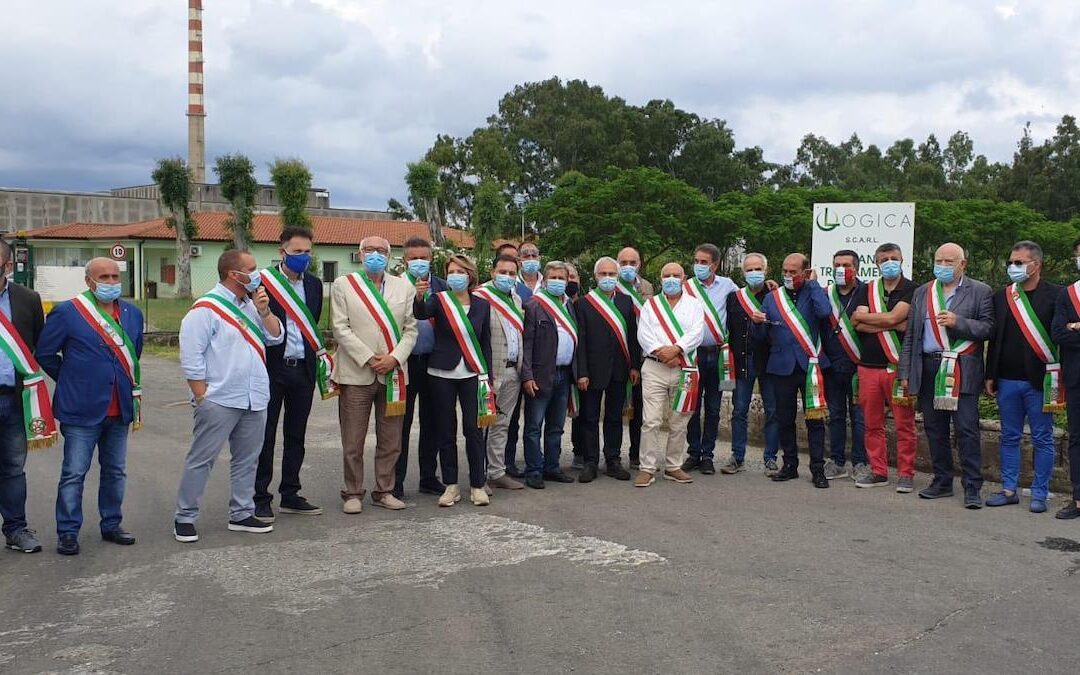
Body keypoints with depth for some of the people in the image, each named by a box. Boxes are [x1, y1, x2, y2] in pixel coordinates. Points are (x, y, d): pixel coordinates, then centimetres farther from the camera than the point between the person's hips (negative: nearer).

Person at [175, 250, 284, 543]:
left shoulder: (251, 305, 13)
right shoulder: (206, 308, -9)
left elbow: (276, 337, 11)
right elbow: (191, 357, -11)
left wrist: (263, 311, -4)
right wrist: (202, 397, -13)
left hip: (254, 400, 7)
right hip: (219, 401, -7)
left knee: (247, 459, 13)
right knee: (201, 460, -1)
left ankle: (241, 514, 23)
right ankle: (185, 518, 8)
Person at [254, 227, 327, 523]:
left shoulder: (314, 284, 10)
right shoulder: (263, 282, -7)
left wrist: (320, 358, 12)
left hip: (303, 368, 5)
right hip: (272, 368, -5)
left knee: (296, 435, 13)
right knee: (266, 435, 2)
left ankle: (290, 495, 23)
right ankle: (260, 498, 11)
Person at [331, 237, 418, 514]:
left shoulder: (404, 287, 10)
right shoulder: (343, 284, 4)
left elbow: (410, 329, 6)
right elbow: (340, 328, -3)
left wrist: (394, 358, -9)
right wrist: (368, 359, -11)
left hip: (393, 374, 2)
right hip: (356, 373, -2)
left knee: (391, 441, 8)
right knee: (353, 441, 2)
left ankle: (384, 491, 21)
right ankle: (353, 493, 15)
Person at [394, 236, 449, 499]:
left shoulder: (441, 286, 7)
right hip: (405, 361, -3)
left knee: (431, 422, 12)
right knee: (401, 423, 3)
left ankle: (429, 477, 23)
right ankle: (396, 480, 12)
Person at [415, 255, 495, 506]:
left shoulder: (482, 305, 5)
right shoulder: (439, 300, 0)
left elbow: (486, 343, 9)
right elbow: (422, 314, -22)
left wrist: (488, 378, 5)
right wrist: (419, 297, -44)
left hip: (472, 375, 1)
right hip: (442, 374, 0)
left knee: (473, 428, -2)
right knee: (446, 431, 4)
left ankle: (477, 485, 8)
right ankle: (451, 486, 13)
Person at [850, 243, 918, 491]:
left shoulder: (911, 289, 1)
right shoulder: (867, 290, 13)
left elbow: (892, 317, -14)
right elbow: (858, 325, -1)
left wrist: (863, 317, -1)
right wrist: (895, 324, -8)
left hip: (899, 366, -4)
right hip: (868, 366, 4)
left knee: (904, 424, -2)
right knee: (873, 424, 8)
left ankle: (906, 474, 7)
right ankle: (878, 472, 18)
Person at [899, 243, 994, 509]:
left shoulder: (980, 292, 3)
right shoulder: (922, 292, 15)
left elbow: (988, 328, -5)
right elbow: (910, 335, 14)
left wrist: (958, 322, -18)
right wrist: (905, 372, 10)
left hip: (962, 371, -4)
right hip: (928, 369, 4)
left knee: (967, 430, -5)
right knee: (934, 429, 9)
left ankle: (972, 488, 2)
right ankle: (942, 482, 21)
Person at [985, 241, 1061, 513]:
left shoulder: (1055, 295, -3)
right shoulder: (1001, 297, 10)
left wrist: (1057, 380, -12)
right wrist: (990, 376, 8)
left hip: (1039, 381, -4)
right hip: (1007, 381, 4)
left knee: (1042, 440, 4)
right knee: (1010, 438, 11)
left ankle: (1039, 494, 12)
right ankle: (1009, 490, 19)